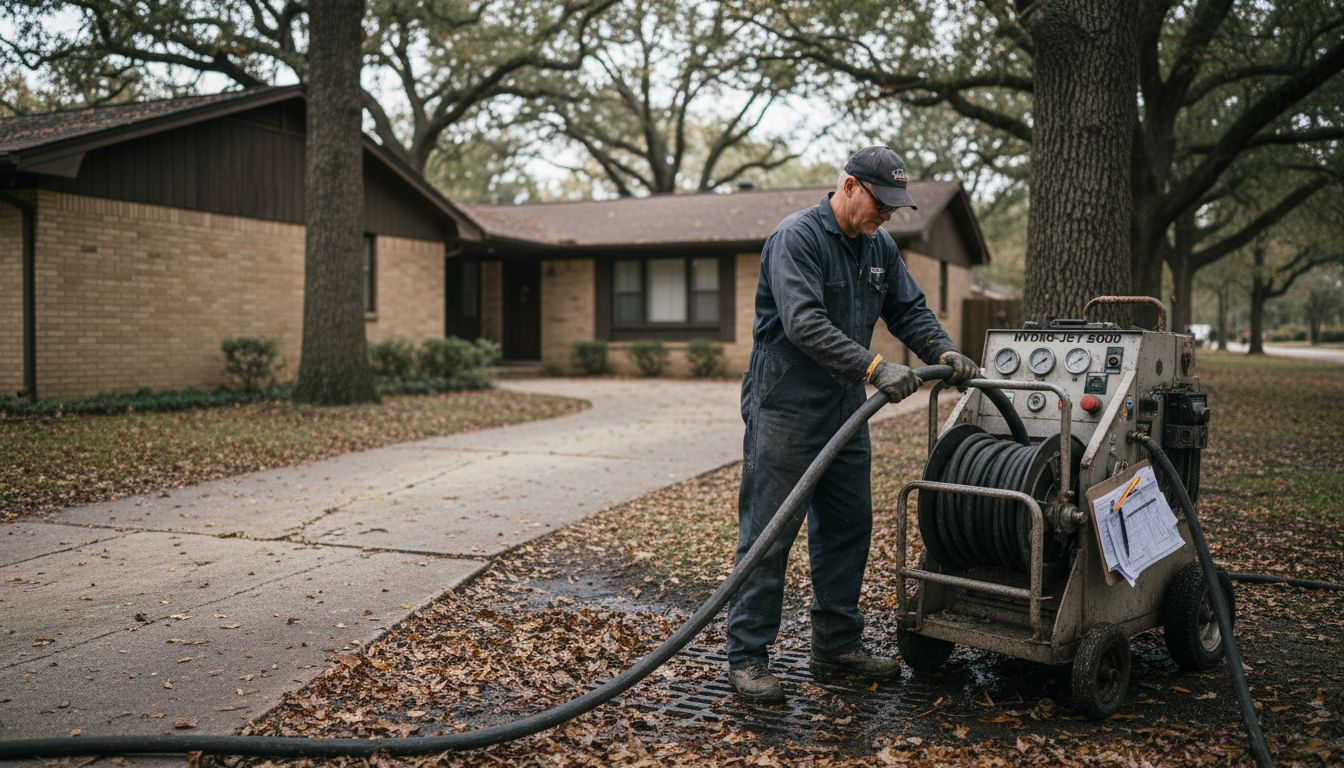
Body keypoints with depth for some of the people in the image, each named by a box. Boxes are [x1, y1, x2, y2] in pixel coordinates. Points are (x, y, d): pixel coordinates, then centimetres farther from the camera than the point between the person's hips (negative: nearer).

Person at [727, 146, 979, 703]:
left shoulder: (880, 247, 12)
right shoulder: (797, 237, -15)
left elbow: (909, 310, 12)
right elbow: (804, 323, -27)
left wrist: (943, 351, -7)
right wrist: (874, 367, -33)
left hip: (844, 409, 9)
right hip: (785, 408, -8)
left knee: (848, 526, 13)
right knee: (768, 533, -5)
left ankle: (836, 644, 26)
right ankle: (747, 657, 4)